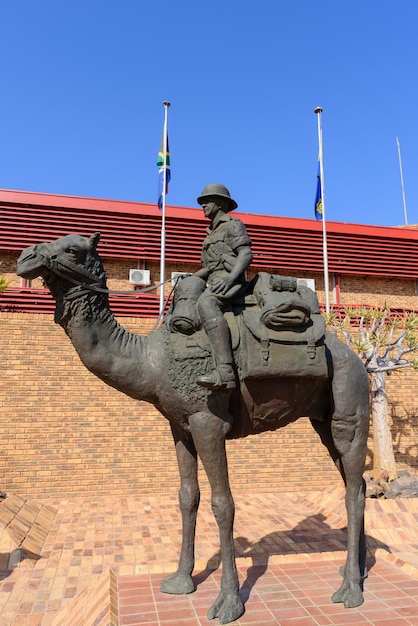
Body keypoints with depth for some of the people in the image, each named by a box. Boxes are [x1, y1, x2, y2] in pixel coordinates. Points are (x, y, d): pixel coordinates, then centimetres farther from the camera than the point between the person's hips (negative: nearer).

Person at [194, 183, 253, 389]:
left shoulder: (232, 224, 5)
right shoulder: (212, 232, 31)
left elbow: (246, 254, -11)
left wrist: (230, 278, -28)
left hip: (230, 278, -10)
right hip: (215, 282, 10)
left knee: (206, 304, -38)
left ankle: (224, 371, -49)